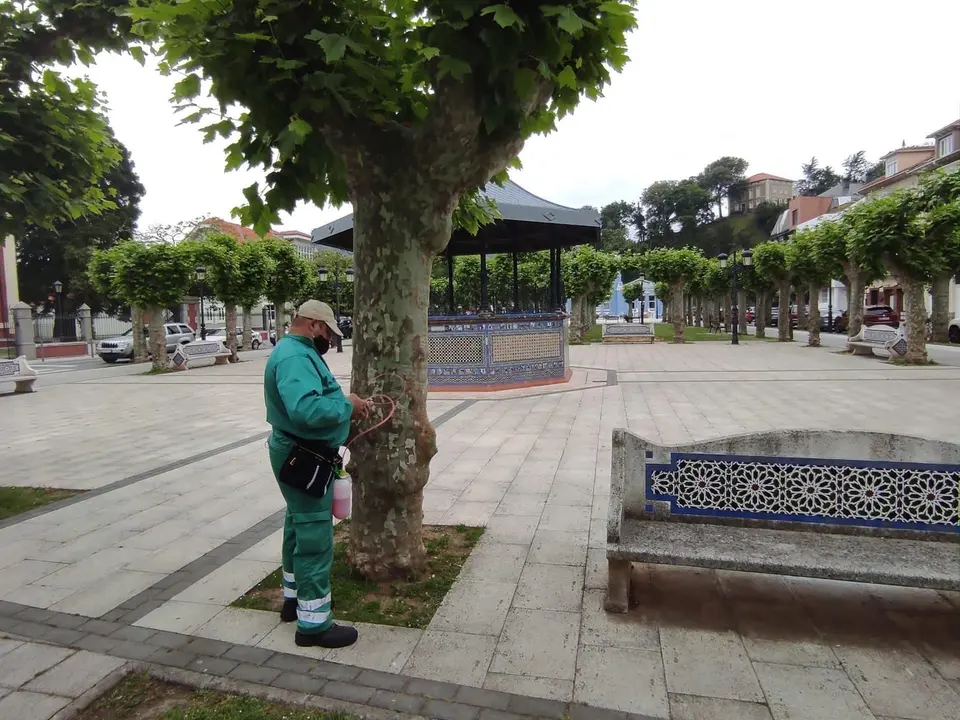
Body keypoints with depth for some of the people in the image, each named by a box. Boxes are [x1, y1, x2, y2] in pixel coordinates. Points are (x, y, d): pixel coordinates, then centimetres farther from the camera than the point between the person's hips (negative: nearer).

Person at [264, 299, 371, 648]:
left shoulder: (296, 352, 13)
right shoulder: (295, 357, -23)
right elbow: (306, 409, -38)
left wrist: (346, 404, 5)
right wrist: (347, 405, -24)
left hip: (300, 456, 11)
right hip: (304, 460, -11)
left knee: (299, 528, 23)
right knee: (314, 538, -3)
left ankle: (296, 597, 40)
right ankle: (314, 623, 9)